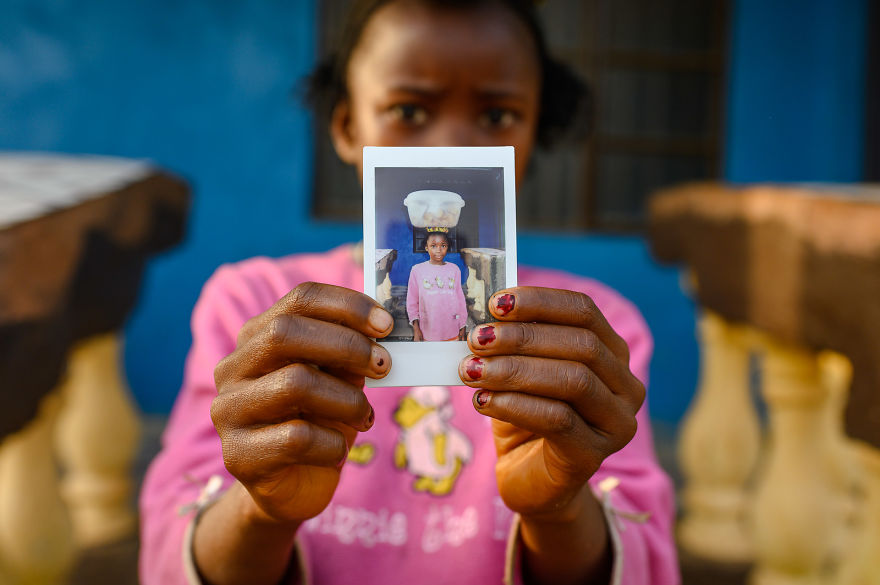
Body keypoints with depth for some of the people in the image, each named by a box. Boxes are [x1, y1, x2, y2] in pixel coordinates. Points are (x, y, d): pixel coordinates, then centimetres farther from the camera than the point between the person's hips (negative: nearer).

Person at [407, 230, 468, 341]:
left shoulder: (454, 269, 4)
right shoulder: (417, 270, 0)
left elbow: (460, 299, 9)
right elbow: (412, 301, 2)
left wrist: (462, 328, 9)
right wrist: (416, 329, -3)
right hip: (428, 333, -1)